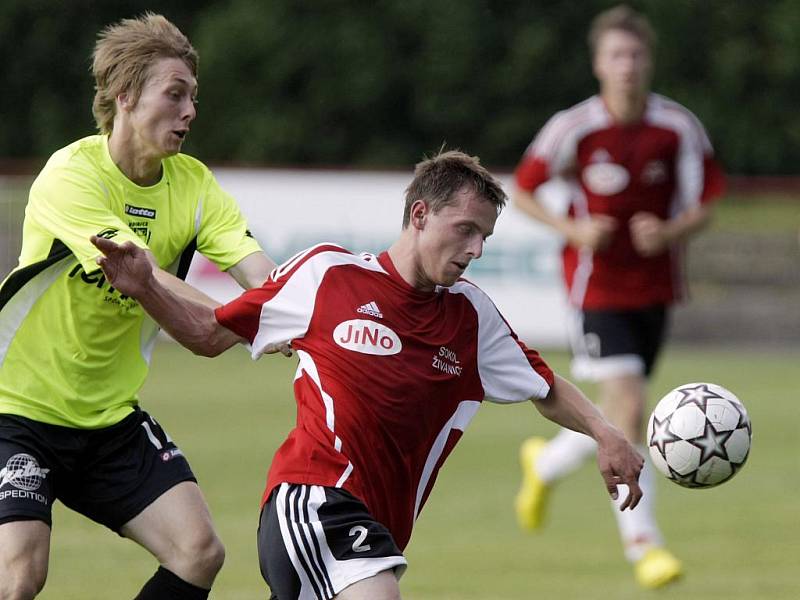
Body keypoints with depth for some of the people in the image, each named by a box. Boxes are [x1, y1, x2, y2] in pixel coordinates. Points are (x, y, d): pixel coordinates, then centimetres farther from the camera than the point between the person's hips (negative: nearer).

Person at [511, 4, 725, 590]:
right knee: (628, 411, -16)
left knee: (621, 420, 13)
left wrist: (669, 232, -21)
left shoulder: (680, 128, -5)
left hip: (654, 288, 4)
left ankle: (546, 462, 43)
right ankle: (643, 542, -11)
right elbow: (523, 190, 1)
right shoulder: (574, 128, -10)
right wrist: (572, 227, -17)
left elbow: (704, 206, 1)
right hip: (597, 287, -4)